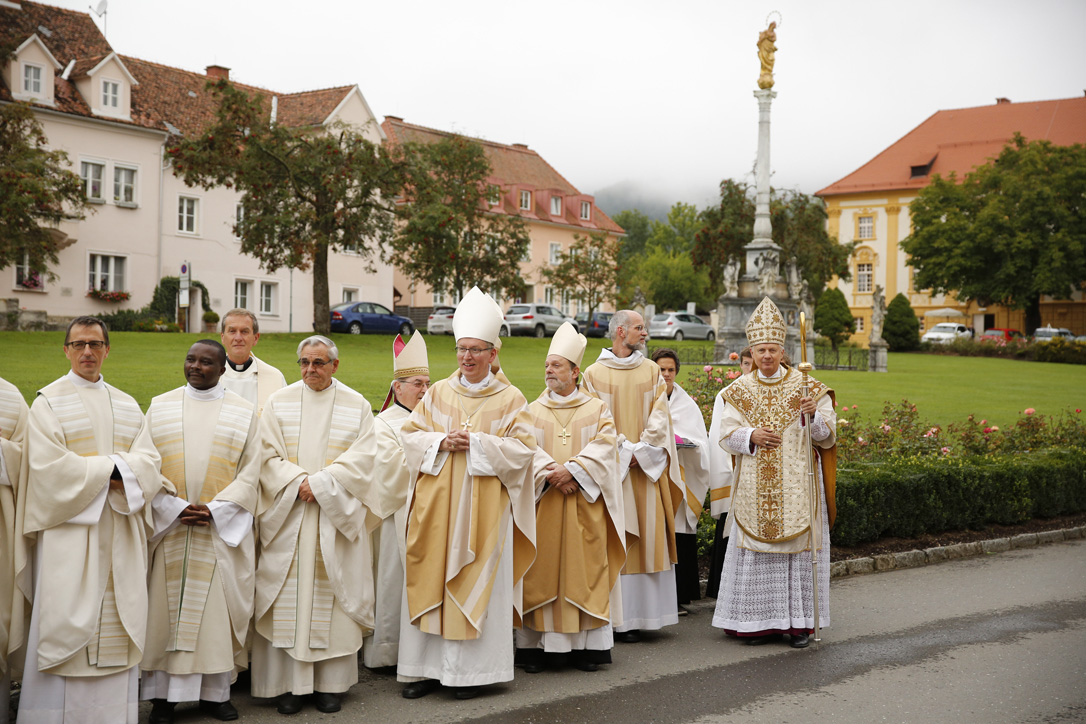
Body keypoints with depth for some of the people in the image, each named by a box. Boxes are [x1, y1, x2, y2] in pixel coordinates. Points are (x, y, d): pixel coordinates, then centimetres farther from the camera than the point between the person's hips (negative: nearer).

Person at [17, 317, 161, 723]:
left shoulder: (127, 407, 16)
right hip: (68, 532, -4)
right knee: (65, 622, -6)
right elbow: (50, 466, -10)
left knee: (114, 627, 2)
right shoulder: (49, 403, 2)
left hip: (118, 538, 4)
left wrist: (120, 475, -15)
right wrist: (112, 467, -10)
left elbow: (148, 461, 5)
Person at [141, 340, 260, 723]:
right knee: (167, 605, 1)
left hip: (222, 527, 0)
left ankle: (215, 692, 10)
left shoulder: (243, 411, 6)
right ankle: (164, 692, 8)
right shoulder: (160, 406, 7)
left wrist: (214, 510, -11)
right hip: (168, 523, 0)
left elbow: (249, 472, 1)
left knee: (216, 607, 2)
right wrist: (176, 507, -11)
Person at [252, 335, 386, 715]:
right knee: (288, 598, -1)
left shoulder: (357, 406, 5)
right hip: (288, 517, 1)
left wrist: (321, 483, -14)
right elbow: (268, 455, 0)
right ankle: (289, 683, 6)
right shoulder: (279, 402, 7)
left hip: (337, 518, 0)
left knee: (331, 596, 1)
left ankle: (330, 683, 9)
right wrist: (298, 482, -14)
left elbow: (362, 458, -4)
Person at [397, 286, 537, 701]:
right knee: (428, 582, 3)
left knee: (475, 586, -1)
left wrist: (475, 442, -13)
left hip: (483, 508, -3)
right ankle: (426, 667, 10)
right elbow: (409, 434, 8)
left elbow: (522, 448, -6)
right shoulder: (439, 393, 10)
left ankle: (470, 670, 7)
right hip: (436, 504, 3)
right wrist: (441, 442, -10)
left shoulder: (510, 399, 2)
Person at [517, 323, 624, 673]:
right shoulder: (532, 411, 11)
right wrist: (550, 473, -18)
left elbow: (604, 447, -5)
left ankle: (587, 645, 5)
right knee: (541, 573, -2)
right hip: (542, 505, 1)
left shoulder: (597, 410, 9)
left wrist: (571, 469, -17)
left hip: (584, 506, -1)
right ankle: (537, 646, 1)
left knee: (584, 571, -1)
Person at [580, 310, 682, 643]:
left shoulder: (652, 372, 11)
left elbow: (659, 416, 3)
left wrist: (642, 450, -10)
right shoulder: (594, 374, 2)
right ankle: (616, 615, -1)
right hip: (611, 467, -3)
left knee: (647, 538, 1)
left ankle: (638, 614, 5)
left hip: (647, 467, 3)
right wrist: (624, 450, -13)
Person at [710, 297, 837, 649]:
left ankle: (800, 622, 7)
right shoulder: (739, 391, 8)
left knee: (798, 549, -1)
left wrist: (812, 415, -18)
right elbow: (726, 435, 6)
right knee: (756, 552, 1)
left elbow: (828, 435, 1)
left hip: (796, 485, -1)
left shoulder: (806, 387, 2)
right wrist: (750, 435, -12)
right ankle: (762, 622, 10)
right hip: (755, 486, 2)